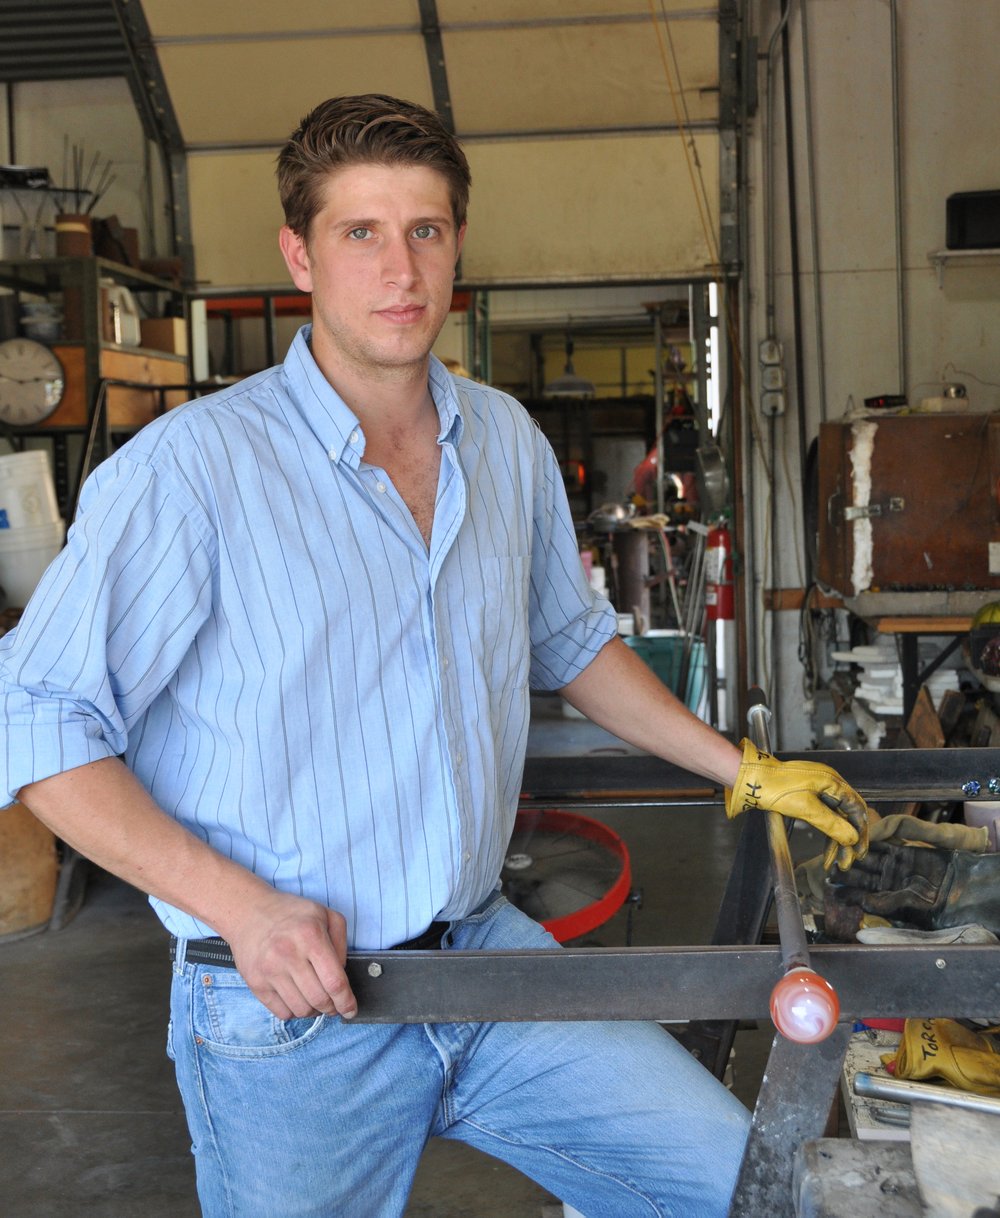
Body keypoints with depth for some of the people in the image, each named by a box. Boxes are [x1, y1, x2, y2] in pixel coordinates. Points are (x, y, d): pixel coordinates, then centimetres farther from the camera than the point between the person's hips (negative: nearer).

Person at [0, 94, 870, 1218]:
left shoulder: (507, 443, 5)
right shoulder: (191, 468, -14)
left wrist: (745, 771, 19)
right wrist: (240, 905, -20)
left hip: (486, 951, 5)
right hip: (285, 1012, -4)